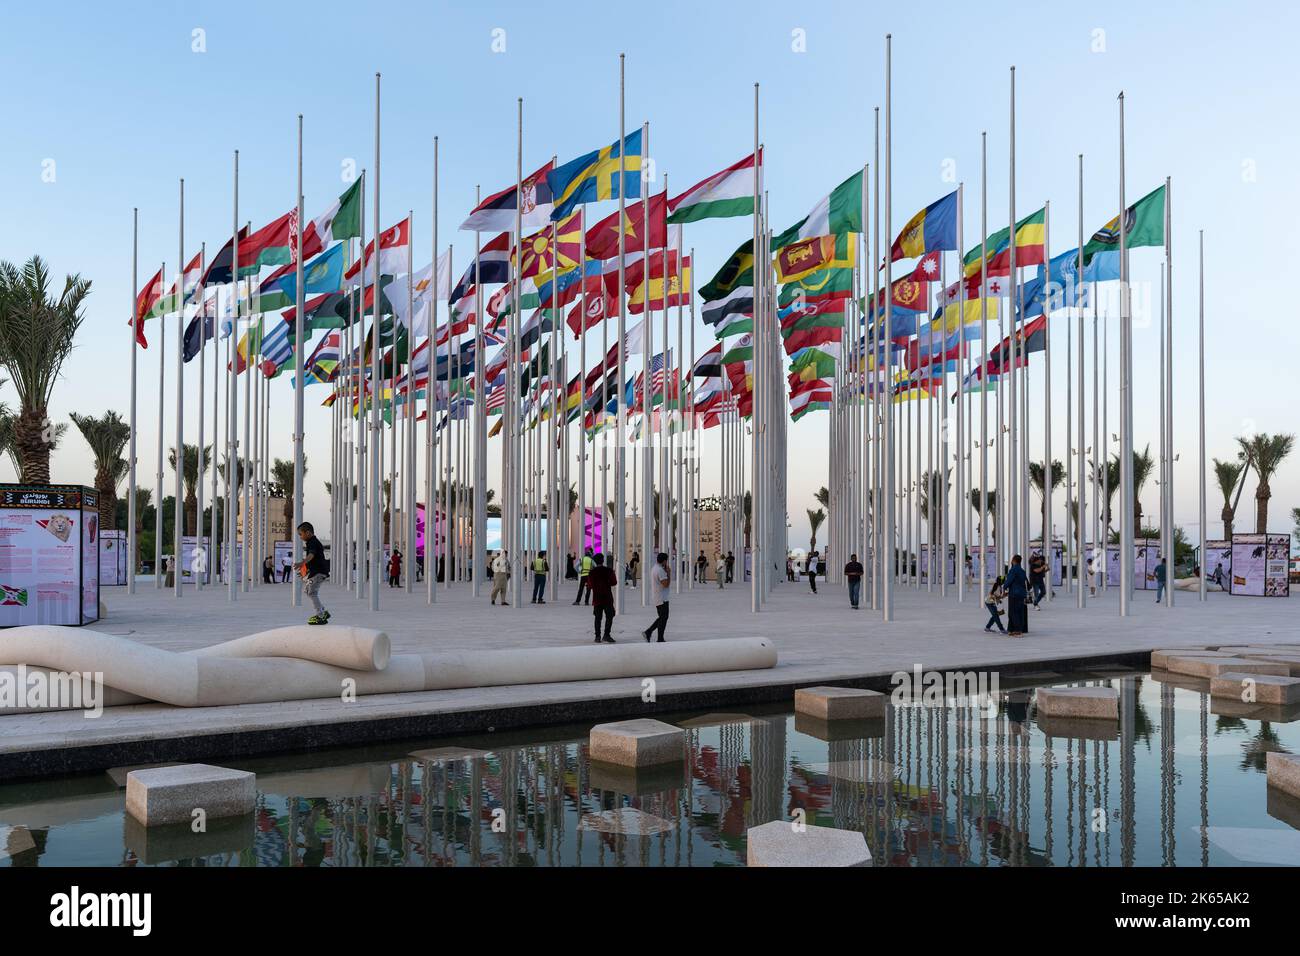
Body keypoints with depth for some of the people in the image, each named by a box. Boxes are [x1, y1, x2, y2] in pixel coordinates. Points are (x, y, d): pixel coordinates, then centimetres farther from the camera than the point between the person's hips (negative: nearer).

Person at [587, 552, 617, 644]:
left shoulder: (592, 572, 0)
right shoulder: (608, 571, -5)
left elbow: (590, 585, 5)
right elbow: (614, 582, -1)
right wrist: (613, 574, 15)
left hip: (597, 598, 2)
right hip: (607, 597, -2)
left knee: (598, 618, 9)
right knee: (609, 616, 2)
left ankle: (598, 636, 7)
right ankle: (606, 635, -11)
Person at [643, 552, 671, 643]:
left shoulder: (654, 569, 12)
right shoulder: (660, 570, -19)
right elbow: (666, 584, -23)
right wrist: (669, 573, -12)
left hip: (657, 599, 10)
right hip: (662, 599, -10)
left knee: (661, 617, 17)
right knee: (663, 618, -1)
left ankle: (647, 632, 12)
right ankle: (660, 640, 3)